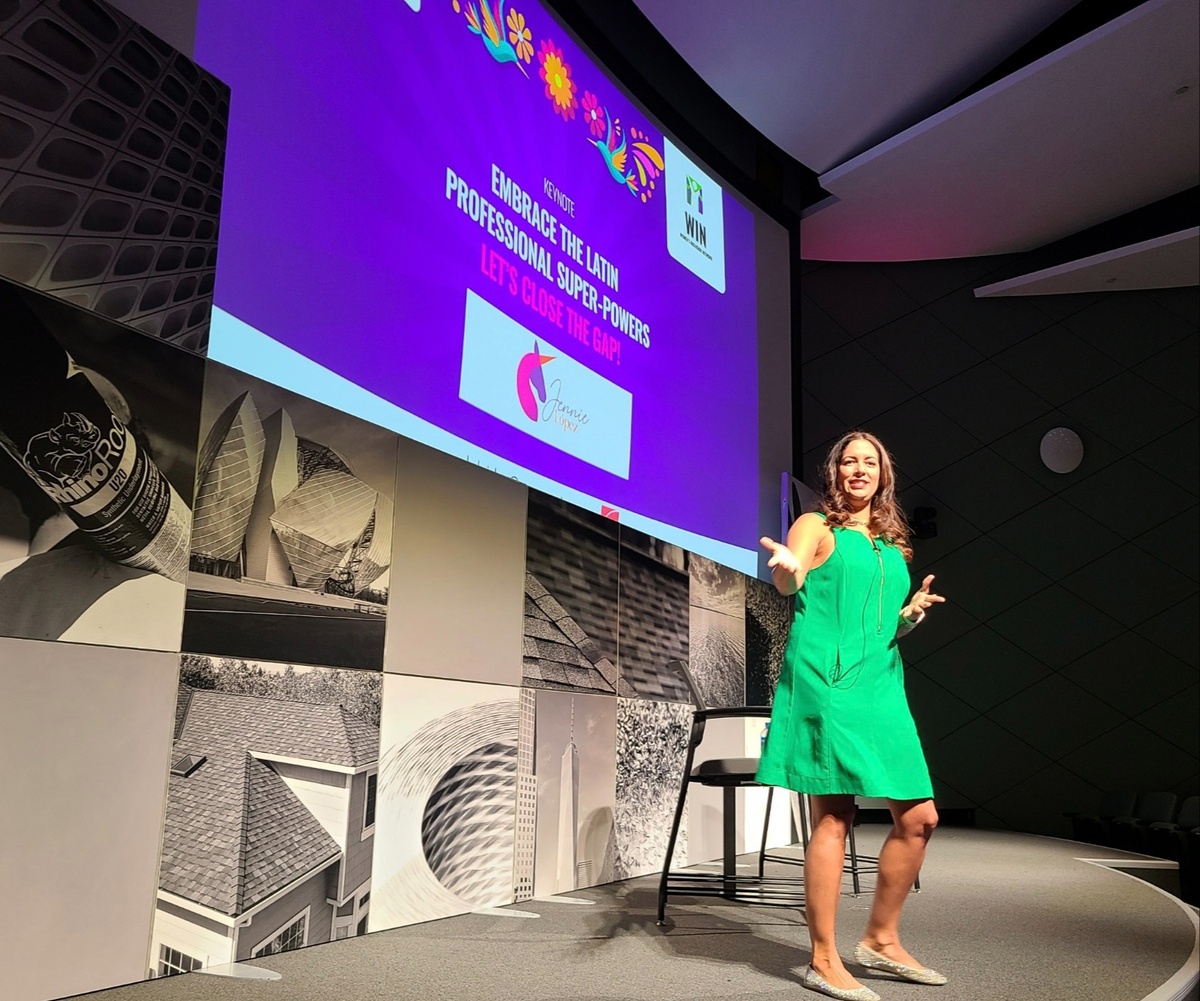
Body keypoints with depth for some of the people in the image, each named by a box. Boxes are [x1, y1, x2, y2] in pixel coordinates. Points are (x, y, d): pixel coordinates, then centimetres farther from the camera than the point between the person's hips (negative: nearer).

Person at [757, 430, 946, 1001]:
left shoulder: (892, 546, 21)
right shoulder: (816, 527, 2)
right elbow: (788, 583, -18)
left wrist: (911, 614, 5)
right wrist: (784, 568, -42)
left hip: (880, 682, 7)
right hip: (826, 679, -7)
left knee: (918, 818, 5)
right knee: (833, 816, -7)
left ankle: (882, 940, 22)